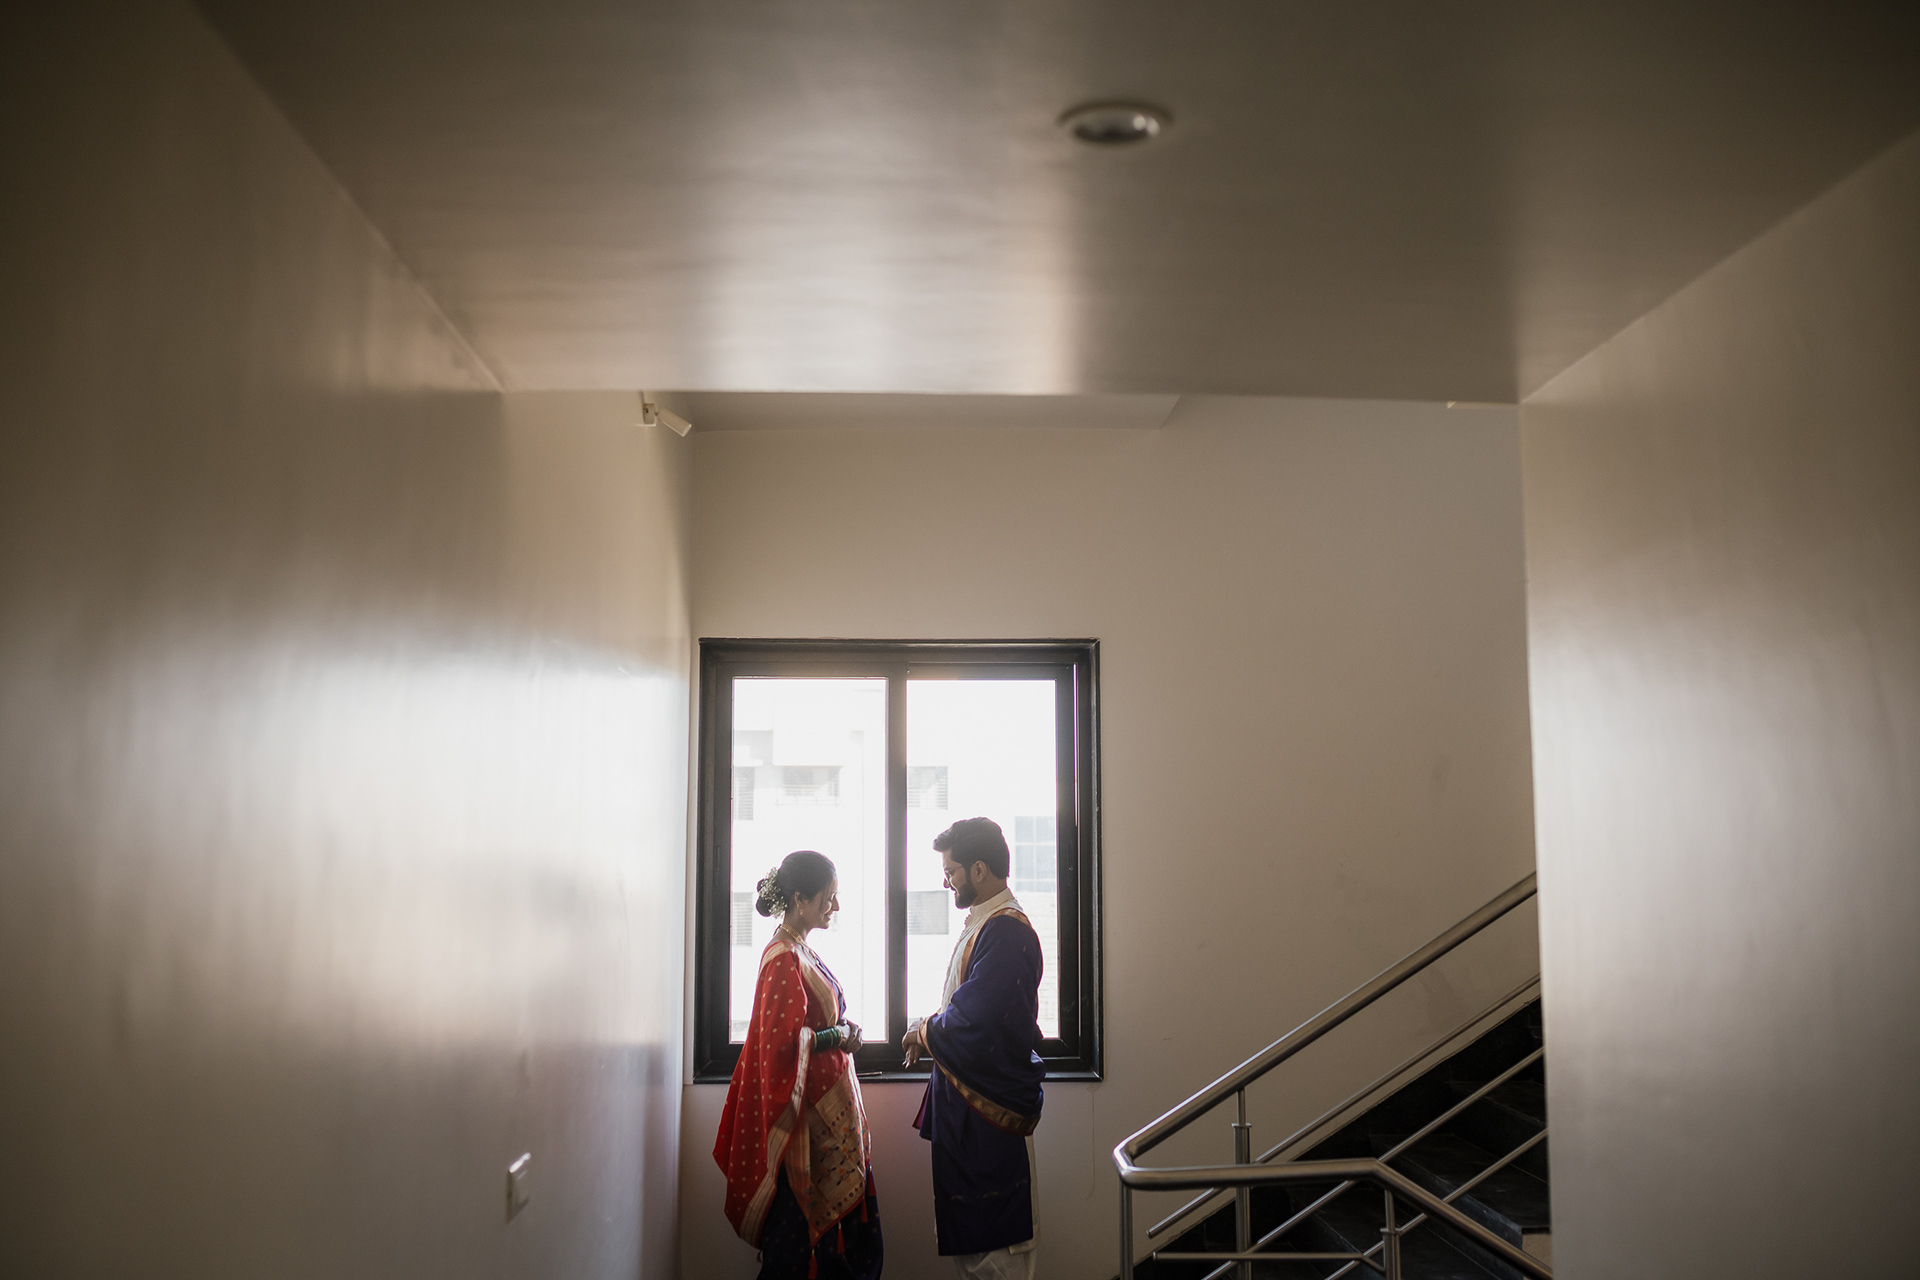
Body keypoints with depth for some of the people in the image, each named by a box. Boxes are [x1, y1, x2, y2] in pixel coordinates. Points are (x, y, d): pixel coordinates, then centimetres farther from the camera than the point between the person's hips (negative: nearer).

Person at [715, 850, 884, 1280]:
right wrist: (839, 1037, -12)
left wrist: (841, 1031, 3)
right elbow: (784, 1041, -23)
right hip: (805, 1113, -9)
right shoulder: (783, 958, -17)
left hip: (827, 1107, 9)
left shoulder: (800, 950, 13)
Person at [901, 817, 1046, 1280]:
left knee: (993, 1241, -2)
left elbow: (975, 1017, -24)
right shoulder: (985, 924, 14)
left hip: (989, 1103, -10)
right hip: (965, 1095, 10)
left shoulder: (1006, 931, -19)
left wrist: (924, 1032, -7)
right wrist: (931, 1031, 5)